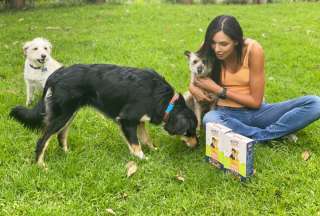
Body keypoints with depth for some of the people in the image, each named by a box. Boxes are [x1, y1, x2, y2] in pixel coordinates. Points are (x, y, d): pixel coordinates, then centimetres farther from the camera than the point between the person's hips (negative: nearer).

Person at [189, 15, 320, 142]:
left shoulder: (253, 50, -18)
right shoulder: (208, 50, -13)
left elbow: (255, 101, -13)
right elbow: (194, 82, 7)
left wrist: (218, 90, -19)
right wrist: (194, 88, -17)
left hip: (256, 111, 0)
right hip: (227, 113, 0)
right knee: (209, 120, -39)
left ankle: (258, 137, -26)